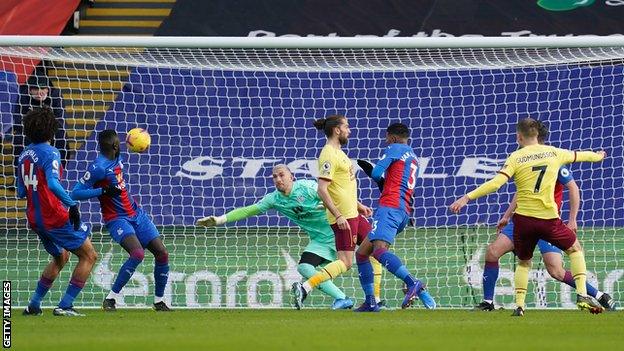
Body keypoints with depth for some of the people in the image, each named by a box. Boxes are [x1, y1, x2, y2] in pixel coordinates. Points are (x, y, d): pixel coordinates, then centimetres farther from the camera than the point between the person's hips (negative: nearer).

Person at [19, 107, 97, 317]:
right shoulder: (50, 153, -15)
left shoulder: (24, 156, 9)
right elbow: (53, 183, -30)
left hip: (35, 219, 8)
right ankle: (65, 306, -4)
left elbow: (21, 192, 15)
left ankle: (34, 305, 26)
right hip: (55, 218, -8)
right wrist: (72, 204, -29)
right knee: (89, 256, 2)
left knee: (61, 257, 29)